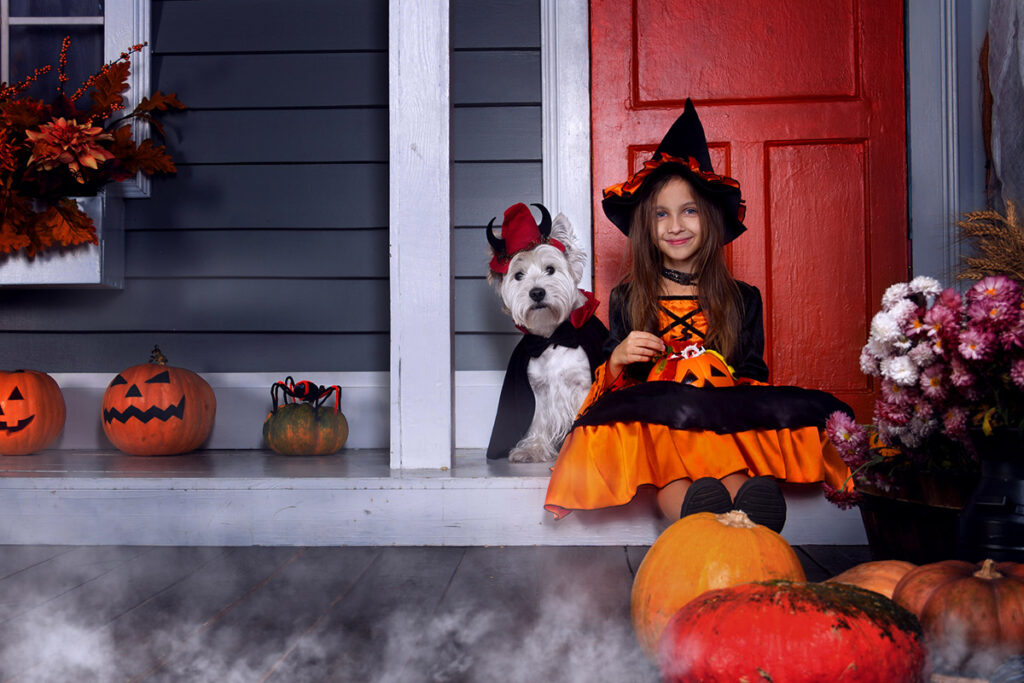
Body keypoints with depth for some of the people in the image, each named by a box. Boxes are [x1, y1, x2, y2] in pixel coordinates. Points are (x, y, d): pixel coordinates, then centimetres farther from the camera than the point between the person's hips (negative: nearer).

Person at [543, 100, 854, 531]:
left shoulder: (743, 299, 20)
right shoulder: (627, 299, 19)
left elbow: (753, 373, 15)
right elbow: (612, 382, 16)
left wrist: (733, 388, -9)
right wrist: (617, 358, -7)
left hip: (728, 422, 1)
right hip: (651, 419, -1)